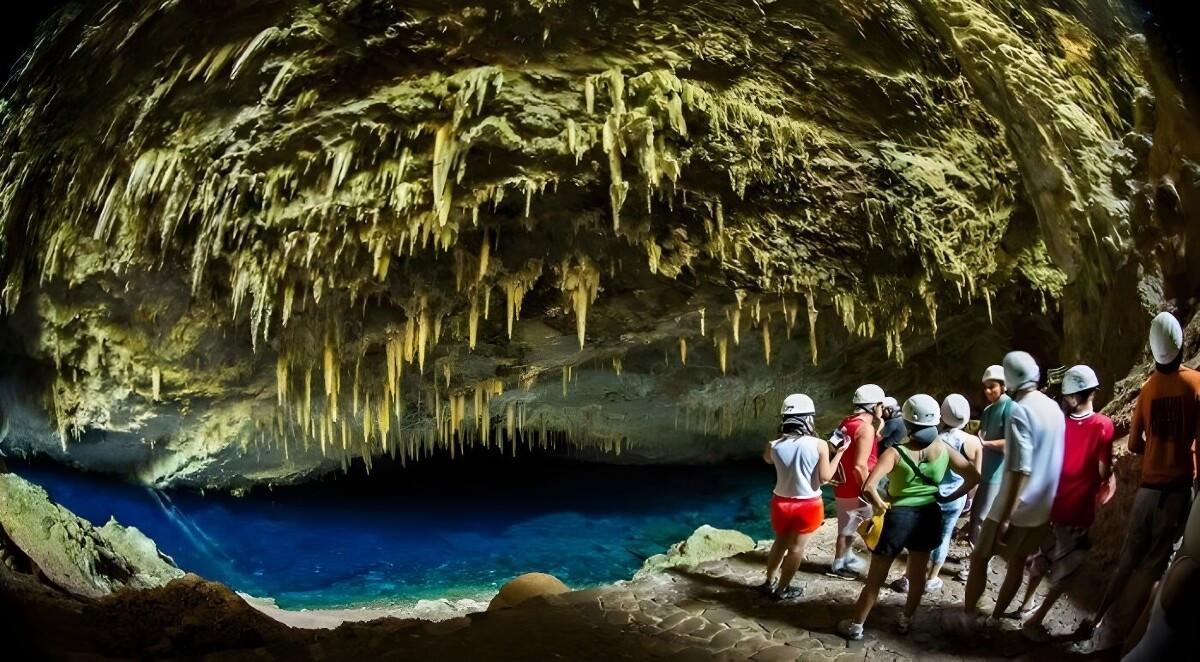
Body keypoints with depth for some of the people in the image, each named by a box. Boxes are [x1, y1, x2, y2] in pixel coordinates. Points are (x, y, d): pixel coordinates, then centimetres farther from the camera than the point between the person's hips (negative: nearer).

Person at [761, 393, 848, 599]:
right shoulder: (819, 445, -19)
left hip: (781, 502, 3)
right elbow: (825, 477, -14)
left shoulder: (774, 446, -11)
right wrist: (839, 453, -5)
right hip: (808, 504, -3)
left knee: (780, 543, 24)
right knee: (796, 548, 13)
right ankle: (782, 590, 23)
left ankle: (769, 583, 34)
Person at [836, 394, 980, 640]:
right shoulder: (944, 450, -6)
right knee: (918, 574, 21)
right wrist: (948, 497, 6)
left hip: (899, 516, -4)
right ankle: (905, 621, 37)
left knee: (875, 577, 9)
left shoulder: (896, 452, -18)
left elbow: (869, 487, -28)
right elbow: (974, 477, 2)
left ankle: (855, 626, 20)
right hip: (929, 515, 4)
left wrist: (881, 505, -11)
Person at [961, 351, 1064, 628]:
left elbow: (1021, 469, -25)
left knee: (980, 556, 8)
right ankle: (994, 618, 24)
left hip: (1017, 505, -7)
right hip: (1043, 505, 7)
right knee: (1018, 560, 15)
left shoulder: (1020, 411, -20)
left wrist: (1006, 517, -22)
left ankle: (969, 614, 14)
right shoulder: (1054, 409, 4)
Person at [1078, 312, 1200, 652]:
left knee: (1128, 561, 15)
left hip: (1148, 486, 4)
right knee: (1150, 566, 1)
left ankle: (1098, 620, 14)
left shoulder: (1147, 388, 5)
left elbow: (1134, 444, 8)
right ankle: (1109, 635, -1)